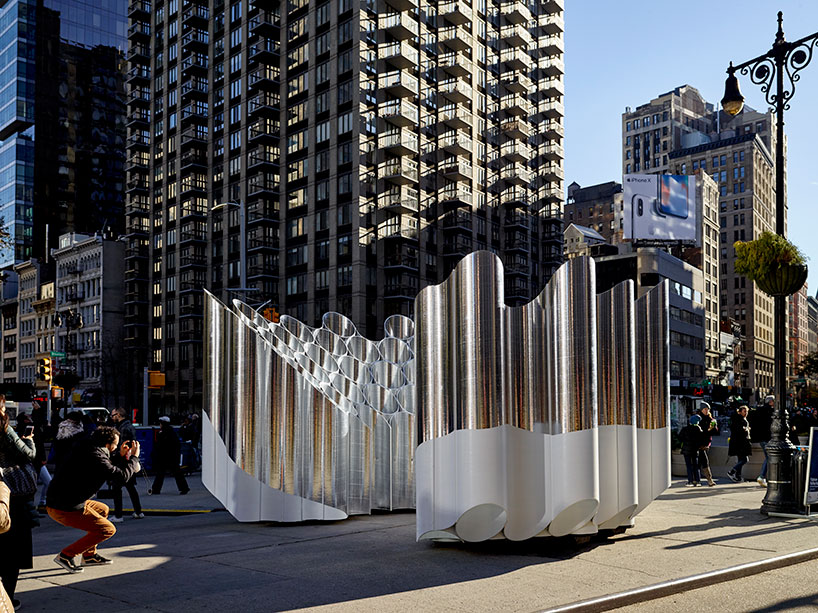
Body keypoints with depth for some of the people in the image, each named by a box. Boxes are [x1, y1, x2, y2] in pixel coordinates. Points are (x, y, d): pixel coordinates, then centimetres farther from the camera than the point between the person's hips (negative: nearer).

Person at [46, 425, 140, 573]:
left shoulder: (87, 449, 9)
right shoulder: (95, 457, -21)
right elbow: (123, 476, -19)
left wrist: (121, 456, 16)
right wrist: (134, 457, -7)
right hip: (65, 510, -10)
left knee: (103, 510, 28)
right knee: (108, 530, -4)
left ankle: (89, 555, 27)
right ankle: (66, 555, -2)